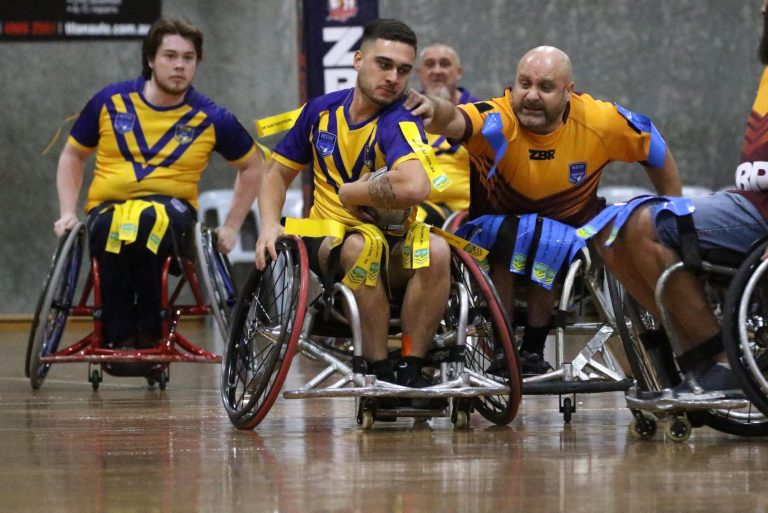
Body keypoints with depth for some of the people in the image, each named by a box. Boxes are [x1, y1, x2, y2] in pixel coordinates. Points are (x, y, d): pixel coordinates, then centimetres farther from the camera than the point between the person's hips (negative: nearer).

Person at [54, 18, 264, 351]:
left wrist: (231, 227, 12)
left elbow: (252, 167, 18)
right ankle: (117, 337, -26)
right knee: (115, 229, -39)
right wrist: (67, 213, 6)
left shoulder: (210, 119, 3)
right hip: (108, 208, 1)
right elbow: (72, 156, 18)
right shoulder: (111, 102, 5)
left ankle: (147, 332, -25)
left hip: (172, 209, -1)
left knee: (147, 222, -39)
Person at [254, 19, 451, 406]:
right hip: (326, 240, 1)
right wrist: (270, 224, -3)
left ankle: (409, 370, -23)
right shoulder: (322, 110, 2)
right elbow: (278, 172, 17)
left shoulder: (399, 122, -14)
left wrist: (348, 192, -19)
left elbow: (415, 187, -36)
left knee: (436, 250, -34)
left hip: (392, 243, -1)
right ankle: (379, 372, -28)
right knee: (362, 246, -35)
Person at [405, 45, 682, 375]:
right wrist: (436, 111, -77)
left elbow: (658, 154, -2)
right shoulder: (499, 119, -29)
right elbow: (455, 122, -53)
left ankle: (533, 348, -13)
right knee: (506, 238, -32)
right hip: (497, 221, -1)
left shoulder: (601, 121, -20)